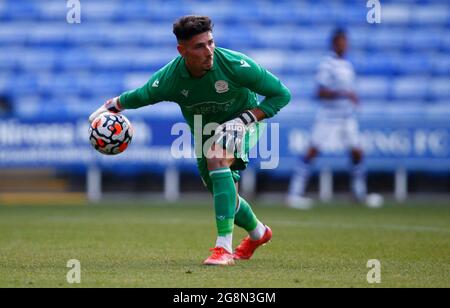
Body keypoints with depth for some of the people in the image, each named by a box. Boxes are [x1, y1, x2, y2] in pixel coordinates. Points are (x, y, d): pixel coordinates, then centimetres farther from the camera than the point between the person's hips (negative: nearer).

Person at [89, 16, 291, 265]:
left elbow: (281, 94, -23)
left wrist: (245, 119, -30)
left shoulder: (235, 64, -33)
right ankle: (258, 233, 50)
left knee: (218, 159, -35)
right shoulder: (170, 78, -25)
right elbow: (138, 97, -2)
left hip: (240, 123, -4)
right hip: (204, 133, 4)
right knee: (224, 196, 13)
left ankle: (224, 247, -37)